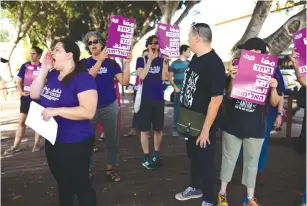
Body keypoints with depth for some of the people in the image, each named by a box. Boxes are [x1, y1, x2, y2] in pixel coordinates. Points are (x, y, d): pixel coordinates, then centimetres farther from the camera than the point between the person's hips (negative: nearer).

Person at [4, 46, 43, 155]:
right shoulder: (25, 66, 3)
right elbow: (19, 81, 5)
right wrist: (20, 92, -10)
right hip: (26, 98, 2)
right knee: (21, 121, 5)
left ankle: (36, 144, 20)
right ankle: (16, 146, 13)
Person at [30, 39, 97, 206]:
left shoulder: (82, 78, -20)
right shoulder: (52, 75, 7)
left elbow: (88, 112, -27)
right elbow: (35, 94, 5)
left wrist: (56, 111, -28)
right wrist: (44, 69, -2)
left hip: (75, 143, -8)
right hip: (52, 140, 8)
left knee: (79, 184, 8)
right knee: (63, 183, 26)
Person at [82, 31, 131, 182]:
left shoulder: (111, 63, 4)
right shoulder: (84, 62, 1)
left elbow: (125, 82, -5)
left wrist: (127, 63, -14)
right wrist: (100, 59, -25)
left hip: (110, 106, 2)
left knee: (113, 139, 8)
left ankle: (110, 169, 24)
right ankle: (88, 170, 20)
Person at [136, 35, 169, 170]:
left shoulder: (162, 60, 6)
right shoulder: (141, 60, 3)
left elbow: (164, 78, -6)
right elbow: (142, 76, -14)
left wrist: (165, 62, -17)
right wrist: (150, 59, -16)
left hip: (158, 98, 2)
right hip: (144, 98, -2)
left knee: (158, 129, 9)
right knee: (145, 129, 2)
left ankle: (156, 154, 25)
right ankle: (146, 156, 13)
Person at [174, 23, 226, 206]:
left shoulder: (214, 64, -23)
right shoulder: (196, 57, 4)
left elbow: (216, 99, -25)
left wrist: (206, 129, -23)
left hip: (204, 122, -9)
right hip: (191, 120, 9)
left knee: (205, 160, 7)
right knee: (193, 155, 23)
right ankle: (195, 188, 44)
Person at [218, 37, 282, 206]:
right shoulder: (239, 69, -3)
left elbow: (274, 103, 1)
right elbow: (229, 96, -2)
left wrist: (274, 88, -18)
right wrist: (232, 79, -19)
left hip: (255, 127, 0)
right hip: (232, 124, 0)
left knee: (251, 162, 13)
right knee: (229, 159, 12)